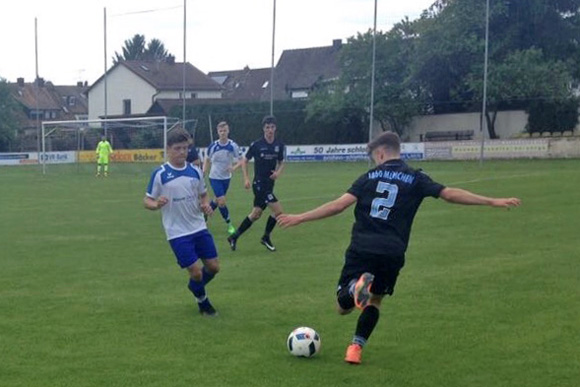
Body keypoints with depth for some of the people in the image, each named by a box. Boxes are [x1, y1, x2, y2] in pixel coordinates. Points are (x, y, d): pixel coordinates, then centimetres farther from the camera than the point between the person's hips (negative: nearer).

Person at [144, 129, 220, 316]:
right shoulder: (160, 174, -9)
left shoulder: (195, 171, 2)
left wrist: (206, 205, -8)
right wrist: (156, 204, -26)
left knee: (213, 267, 6)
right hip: (177, 233, -4)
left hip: (199, 228, 4)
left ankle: (196, 287, 38)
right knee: (196, 271, -6)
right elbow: (147, 201, -4)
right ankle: (202, 300, 25)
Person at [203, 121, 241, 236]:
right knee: (222, 201, -13)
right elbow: (207, 160, 5)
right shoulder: (213, 146, -11)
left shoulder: (233, 146, -11)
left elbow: (239, 161, -5)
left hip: (226, 178, 2)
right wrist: (203, 173, -3)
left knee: (217, 201, 16)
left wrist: (233, 167, -25)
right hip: (215, 177, -2)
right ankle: (229, 225, 2)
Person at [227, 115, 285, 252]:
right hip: (259, 183, -6)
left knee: (256, 214, 12)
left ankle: (234, 237, 24)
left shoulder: (279, 146, 3)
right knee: (278, 210, -15)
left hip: (269, 184, 6)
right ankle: (266, 237, 6)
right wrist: (246, 178, -8)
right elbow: (244, 161, 0)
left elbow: (281, 162, 15)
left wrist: (278, 172, -6)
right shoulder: (256, 145, -9)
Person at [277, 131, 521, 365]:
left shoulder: (370, 177, 8)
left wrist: (299, 218, 3)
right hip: (392, 254, 1)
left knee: (343, 307, 9)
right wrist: (492, 202, 3)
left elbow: (339, 205, -2)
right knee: (375, 299, 27)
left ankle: (356, 287, -25)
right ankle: (356, 347, 14)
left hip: (361, 249, -1)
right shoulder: (415, 179, 7)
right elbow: (449, 194, -1)